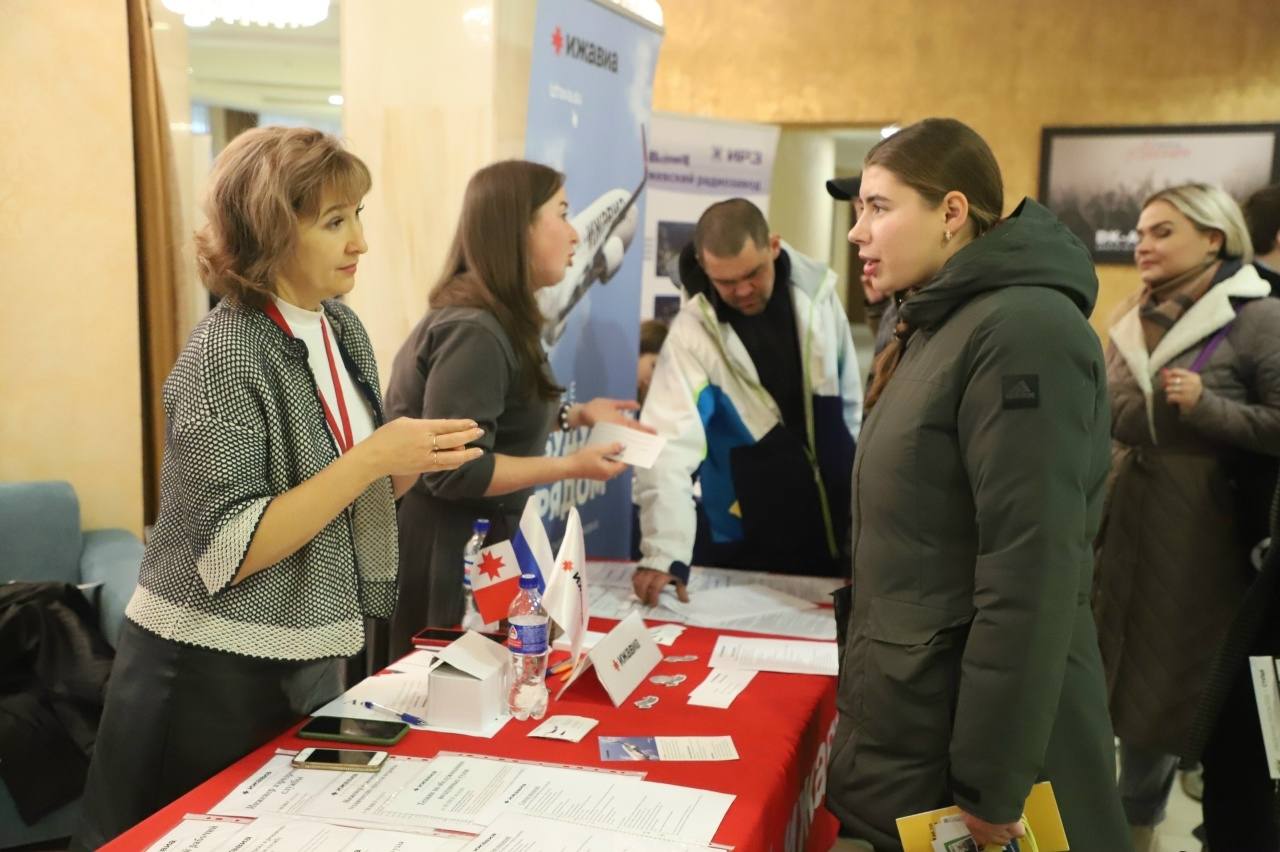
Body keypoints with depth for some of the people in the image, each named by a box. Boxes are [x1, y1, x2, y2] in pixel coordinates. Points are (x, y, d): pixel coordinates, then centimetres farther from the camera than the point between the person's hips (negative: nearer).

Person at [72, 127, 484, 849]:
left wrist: (410, 463, -9)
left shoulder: (344, 329, 2)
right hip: (214, 676, -7)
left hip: (309, 662, 7)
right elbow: (226, 554, -23)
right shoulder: (226, 355, -20)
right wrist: (372, 458, -27)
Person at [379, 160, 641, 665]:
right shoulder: (474, 332, -24)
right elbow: (454, 472, -28)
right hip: (439, 552, -10)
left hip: (472, 541, 10)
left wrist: (573, 415, 6)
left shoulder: (499, 319, 8)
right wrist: (570, 467, -23)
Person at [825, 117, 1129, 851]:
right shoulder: (944, 325, 11)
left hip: (964, 746, -9)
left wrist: (989, 787, -21)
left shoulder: (1021, 331, -20)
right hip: (916, 725, 9)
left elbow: (1029, 579, -24)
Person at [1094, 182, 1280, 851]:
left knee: (1204, 693, 5)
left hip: (1206, 536, -6)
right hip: (1131, 529, 6)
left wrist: (1207, 405, -23)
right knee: (1135, 683, 15)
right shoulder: (1134, 324, 9)